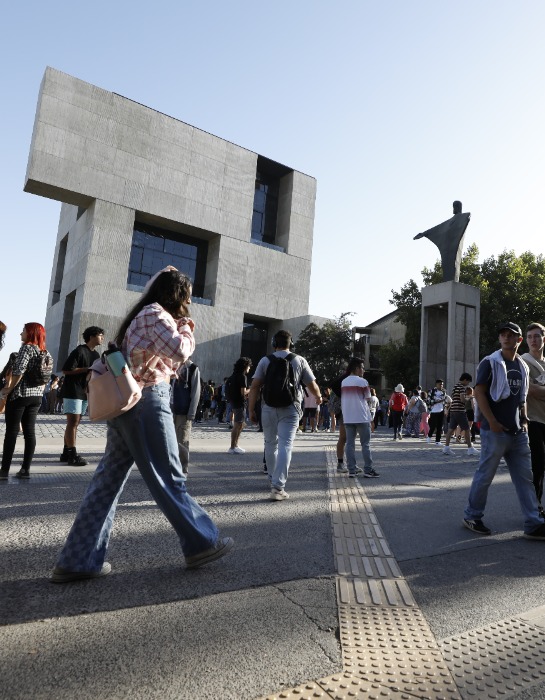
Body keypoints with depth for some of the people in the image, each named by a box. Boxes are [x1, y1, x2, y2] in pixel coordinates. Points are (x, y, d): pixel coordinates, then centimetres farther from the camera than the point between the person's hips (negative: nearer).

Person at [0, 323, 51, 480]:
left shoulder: (27, 347, -9)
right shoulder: (45, 352, 12)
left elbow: (19, 371, -17)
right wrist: (39, 391, 17)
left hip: (20, 395, -7)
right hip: (36, 397, 7)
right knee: (29, 432, 5)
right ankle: (25, 469, 6)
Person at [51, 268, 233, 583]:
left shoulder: (143, 315, 23)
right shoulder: (156, 313, -8)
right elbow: (180, 352, -19)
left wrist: (179, 325, 16)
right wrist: (187, 327, 0)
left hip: (126, 402, 10)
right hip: (146, 401, -10)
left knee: (109, 479, 8)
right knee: (169, 477, -1)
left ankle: (78, 560, 12)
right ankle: (202, 543, 12)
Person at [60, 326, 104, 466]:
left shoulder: (96, 355, 13)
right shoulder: (79, 351, -12)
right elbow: (66, 370, -17)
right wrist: (87, 369, -19)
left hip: (85, 392, 9)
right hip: (72, 392, -9)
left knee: (75, 423, 11)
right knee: (73, 423, -7)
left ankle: (66, 452, 19)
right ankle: (72, 455, -6)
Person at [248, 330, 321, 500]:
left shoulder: (265, 361, 2)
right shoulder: (299, 361, 2)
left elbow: (255, 386, -5)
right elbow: (312, 385, 5)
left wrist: (251, 410, 0)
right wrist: (318, 397, 26)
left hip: (268, 409, 2)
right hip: (290, 409, -2)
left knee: (270, 444, 17)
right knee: (285, 446, -4)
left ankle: (273, 479, 33)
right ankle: (278, 487, -12)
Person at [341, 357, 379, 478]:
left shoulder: (343, 382, 9)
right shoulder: (362, 382, -8)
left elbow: (342, 399, 11)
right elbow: (367, 398, -3)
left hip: (347, 418, 5)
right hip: (361, 417, -5)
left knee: (350, 443, 6)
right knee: (365, 444, 2)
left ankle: (352, 470, 7)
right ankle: (368, 470, 3)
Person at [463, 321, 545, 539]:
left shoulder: (523, 366, 15)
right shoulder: (490, 363, -6)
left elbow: (522, 398, 22)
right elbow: (479, 393, -11)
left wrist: (524, 421, 10)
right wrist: (492, 422, -16)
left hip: (518, 432, 7)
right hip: (495, 431, -6)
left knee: (525, 478, 8)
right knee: (485, 476, 1)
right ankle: (472, 516, 15)